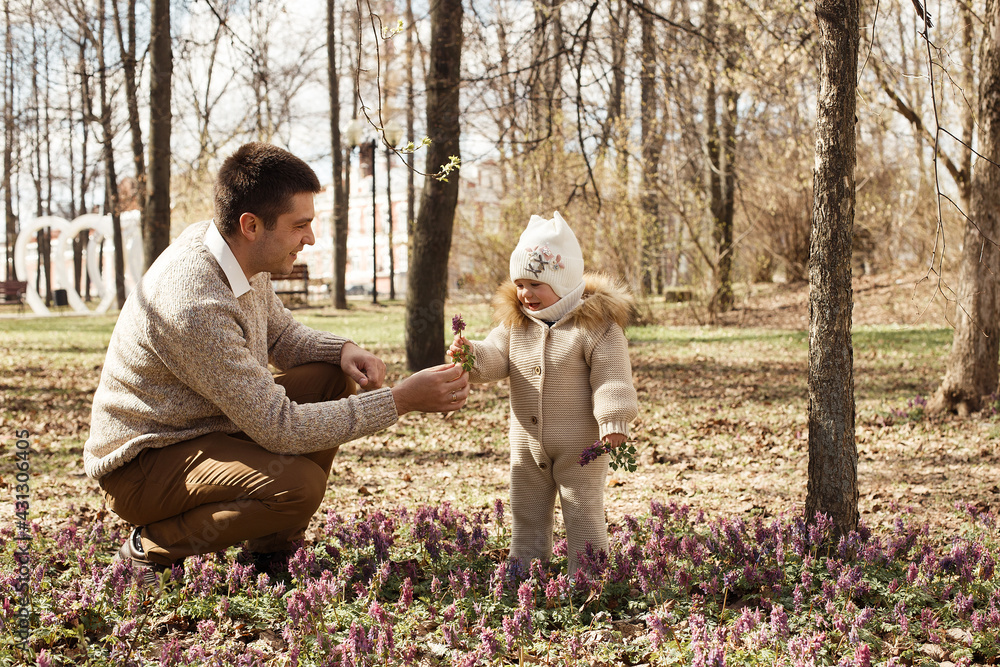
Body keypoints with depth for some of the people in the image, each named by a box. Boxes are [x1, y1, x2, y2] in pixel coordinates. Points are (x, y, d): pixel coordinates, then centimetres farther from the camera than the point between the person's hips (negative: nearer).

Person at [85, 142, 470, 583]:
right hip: (141, 464, -9)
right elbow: (279, 428, -30)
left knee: (333, 379, 0)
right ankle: (150, 550, -7)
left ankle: (272, 547, 7)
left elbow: (281, 334, 15)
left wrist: (343, 350, -8)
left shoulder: (237, 251, -4)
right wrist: (400, 401, -28)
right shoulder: (195, 305, -33)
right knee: (297, 485, -30)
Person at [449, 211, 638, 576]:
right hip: (527, 443, 6)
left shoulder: (597, 324, -15)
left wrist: (613, 421, -25)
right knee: (527, 517, 17)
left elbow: (611, 378, -16)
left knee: (583, 515, 4)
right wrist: (472, 354, -21)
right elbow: (496, 357, 0)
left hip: (579, 445, -6)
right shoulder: (515, 320, 3)